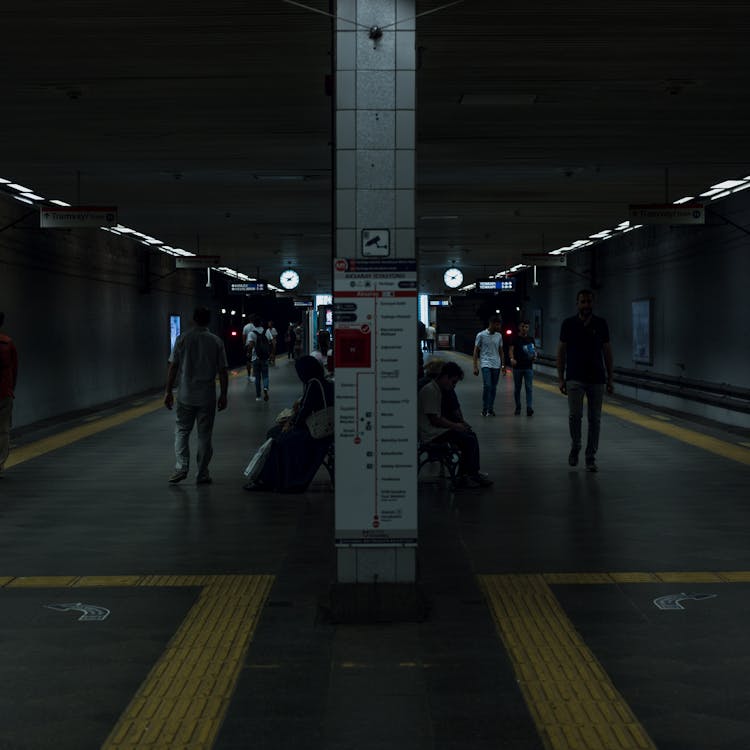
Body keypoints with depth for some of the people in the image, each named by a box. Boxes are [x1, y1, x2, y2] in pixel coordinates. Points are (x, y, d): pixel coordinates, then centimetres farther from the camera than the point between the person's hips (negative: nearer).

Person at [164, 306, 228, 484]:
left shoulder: (182, 339, -3)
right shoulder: (216, 342, -1)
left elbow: (173, 367, -4)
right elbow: (223, 371, -2)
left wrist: (168, 392, 3)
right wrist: (223, 395, 6)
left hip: (185, 396, 0)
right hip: (207, 396, 0)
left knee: (182, 431, 10)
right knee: (204, 435, 6)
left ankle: (181, 466, -4)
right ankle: (202, 473, 9)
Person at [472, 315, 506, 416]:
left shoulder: (499, 336, 10)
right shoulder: (481, 335, -4)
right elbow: (476, 351, -1)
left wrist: (503, 365, 13)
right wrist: (475, 367, -6)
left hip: (496, 365, 5)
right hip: (486, 364, -5)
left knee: (493, 388, 6)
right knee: (487, 386, -17)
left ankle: (491, 409, 14)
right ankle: (484, 409, -7)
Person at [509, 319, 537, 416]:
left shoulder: (530, 339, 9)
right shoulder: (515, 338, 0)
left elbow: (534, 349, 17)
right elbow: (511, 349, -10)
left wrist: (534, 356, -7)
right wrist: (512, 358, -30)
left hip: (528, 367, 1)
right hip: (517, 367, -1)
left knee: (529, 387, -8)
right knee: (517, 388, 7)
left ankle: (529, 408, -14)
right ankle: (518, 407, 19)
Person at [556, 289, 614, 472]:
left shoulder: (601, 324, 5)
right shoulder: (569, 324, 2)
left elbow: (607, 352, 8)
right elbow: (561, 351, 4)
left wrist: (610, 379, 4)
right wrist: (561, 378, -1)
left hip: (597, 379, 2)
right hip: (575, 379, -1)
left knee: (594, 419, 3)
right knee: (575, 415, -12)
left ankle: (591, 457, 11)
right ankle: (575, 447, 12)